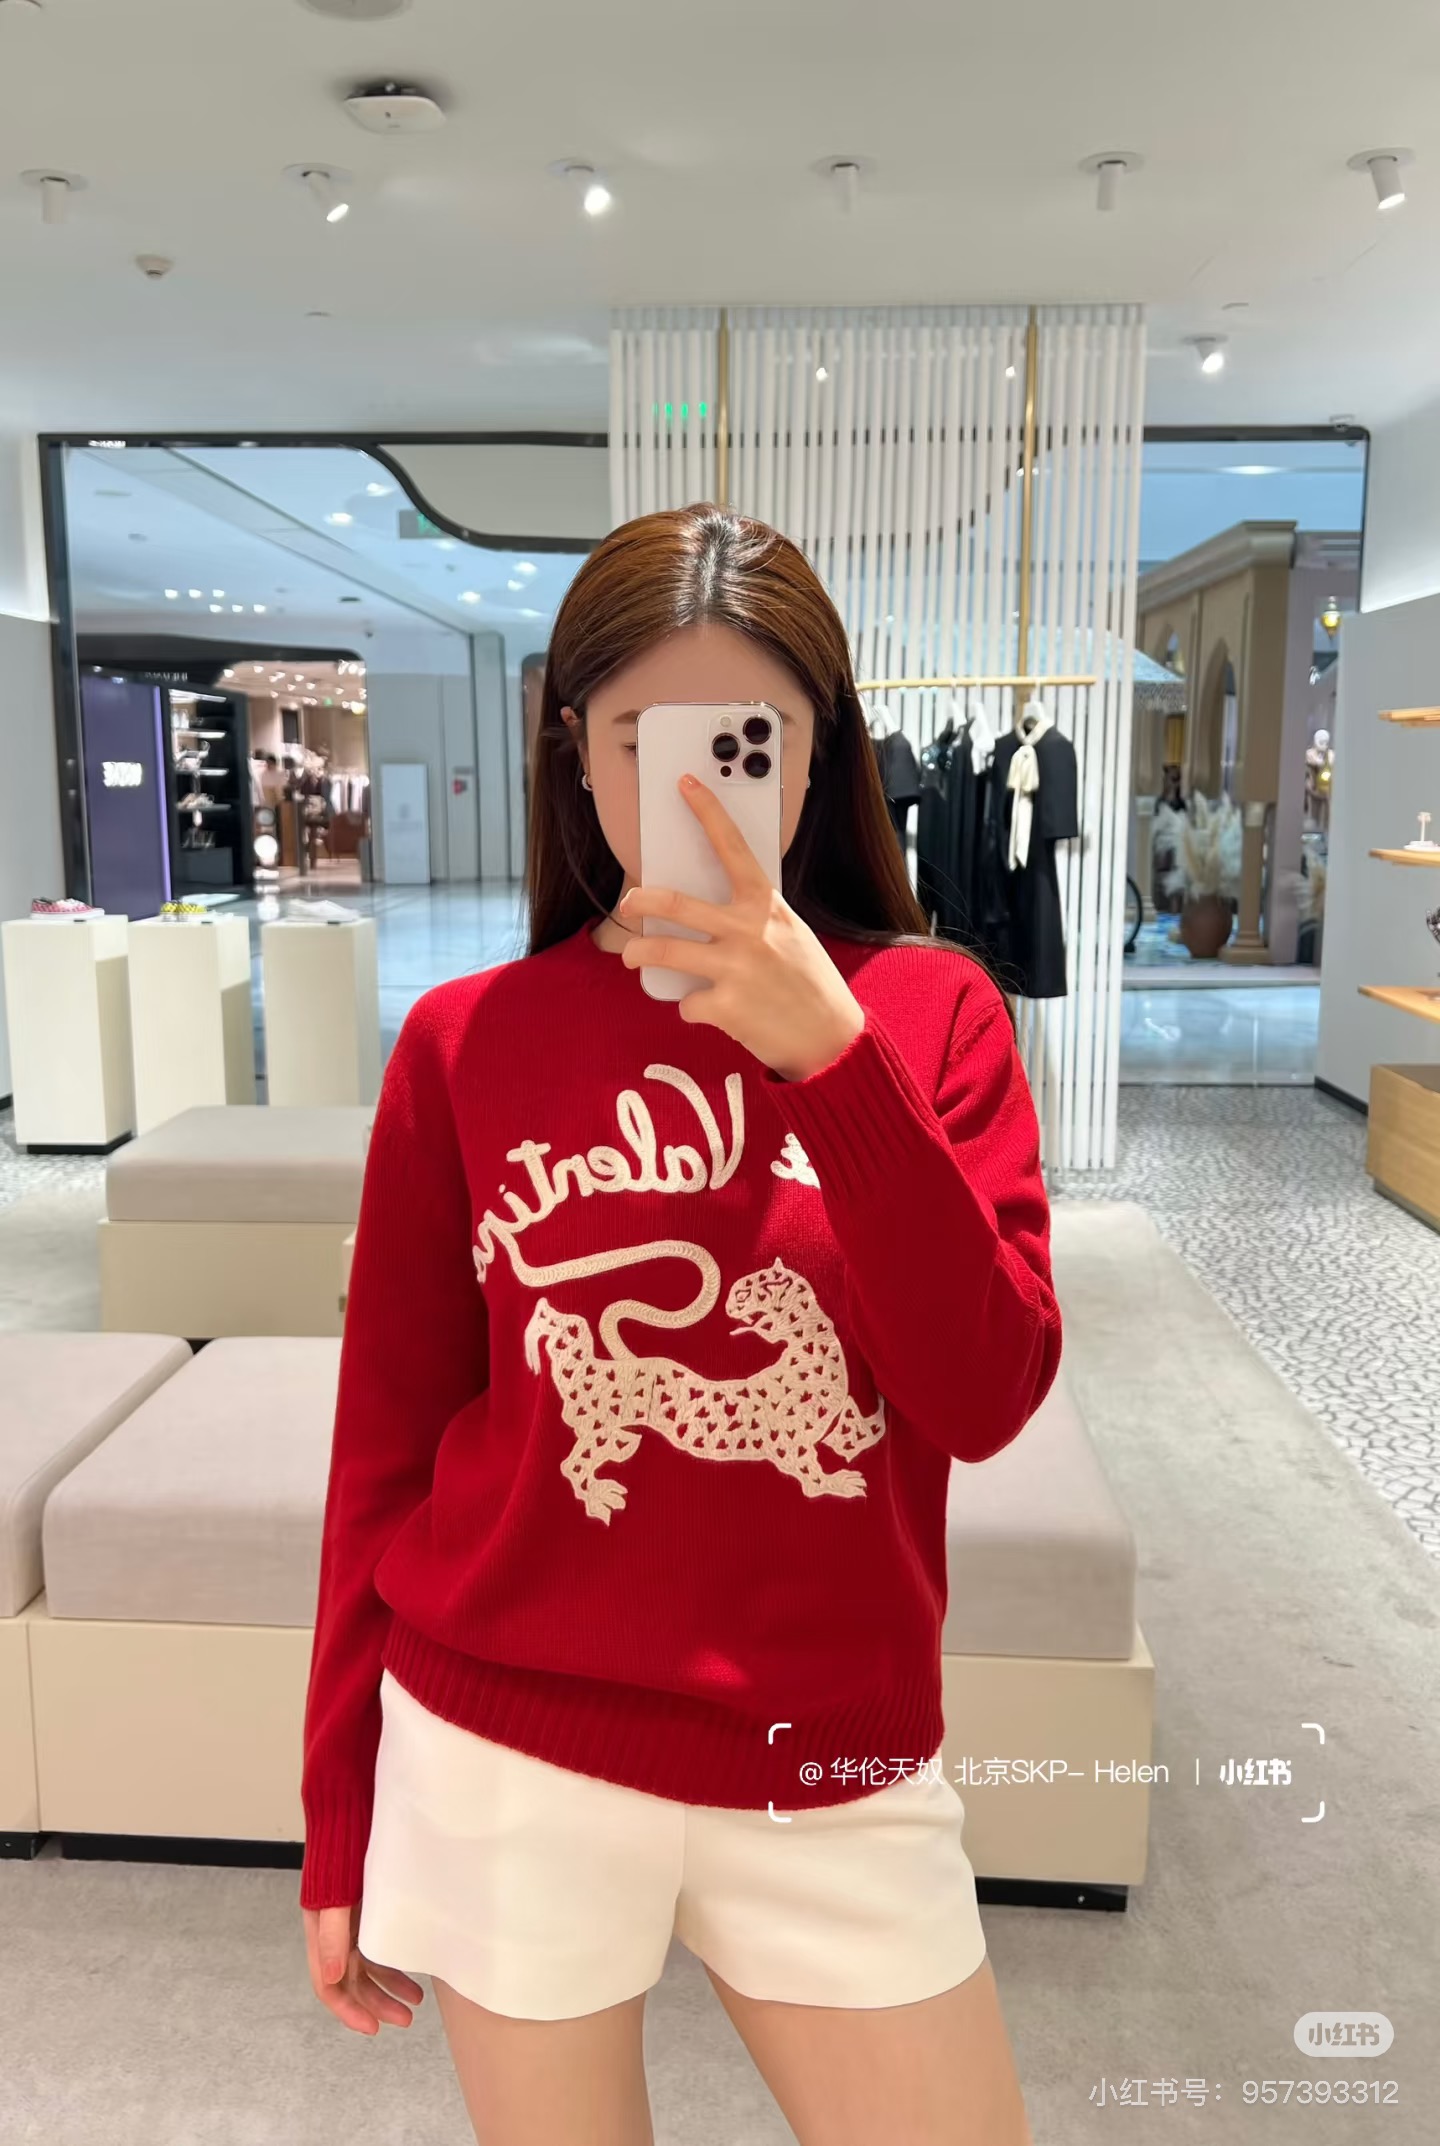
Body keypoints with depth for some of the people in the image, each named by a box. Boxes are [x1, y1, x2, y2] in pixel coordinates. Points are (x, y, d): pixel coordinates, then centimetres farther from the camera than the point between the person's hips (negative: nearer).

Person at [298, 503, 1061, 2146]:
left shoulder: (930, 1009, -4)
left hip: (836, 1768, 1)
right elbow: (385, 1442, -1)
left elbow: (988, 1396, -14)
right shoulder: (466, 1041, -6)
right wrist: (338, 1826, 5)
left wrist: (831, 1052, -25)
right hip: (509, 1757, 0)